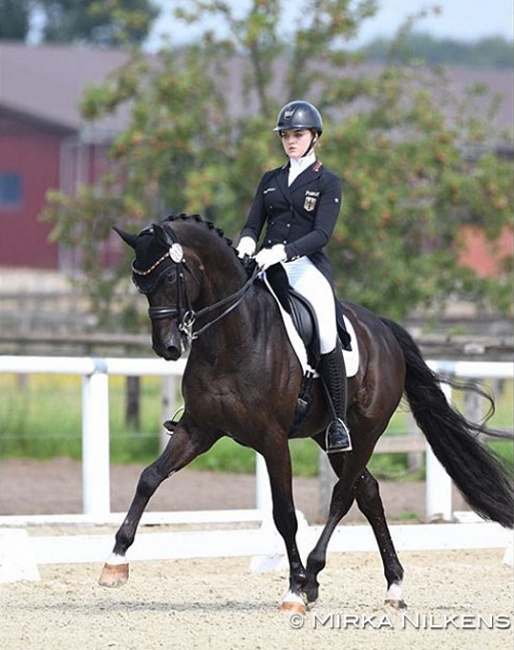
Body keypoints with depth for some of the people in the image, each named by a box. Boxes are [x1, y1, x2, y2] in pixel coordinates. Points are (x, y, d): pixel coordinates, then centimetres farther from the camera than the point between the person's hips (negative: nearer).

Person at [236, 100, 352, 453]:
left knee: (325, 334, -25)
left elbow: (322, 234, -8)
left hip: (307, 266, -5)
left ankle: (338, 420, -16)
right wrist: (246, 242, -12)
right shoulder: (270, 181, 18)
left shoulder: (328, 183, 3)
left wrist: (282, 251, -23)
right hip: (267, 265, 5)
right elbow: (253, 223, 13)